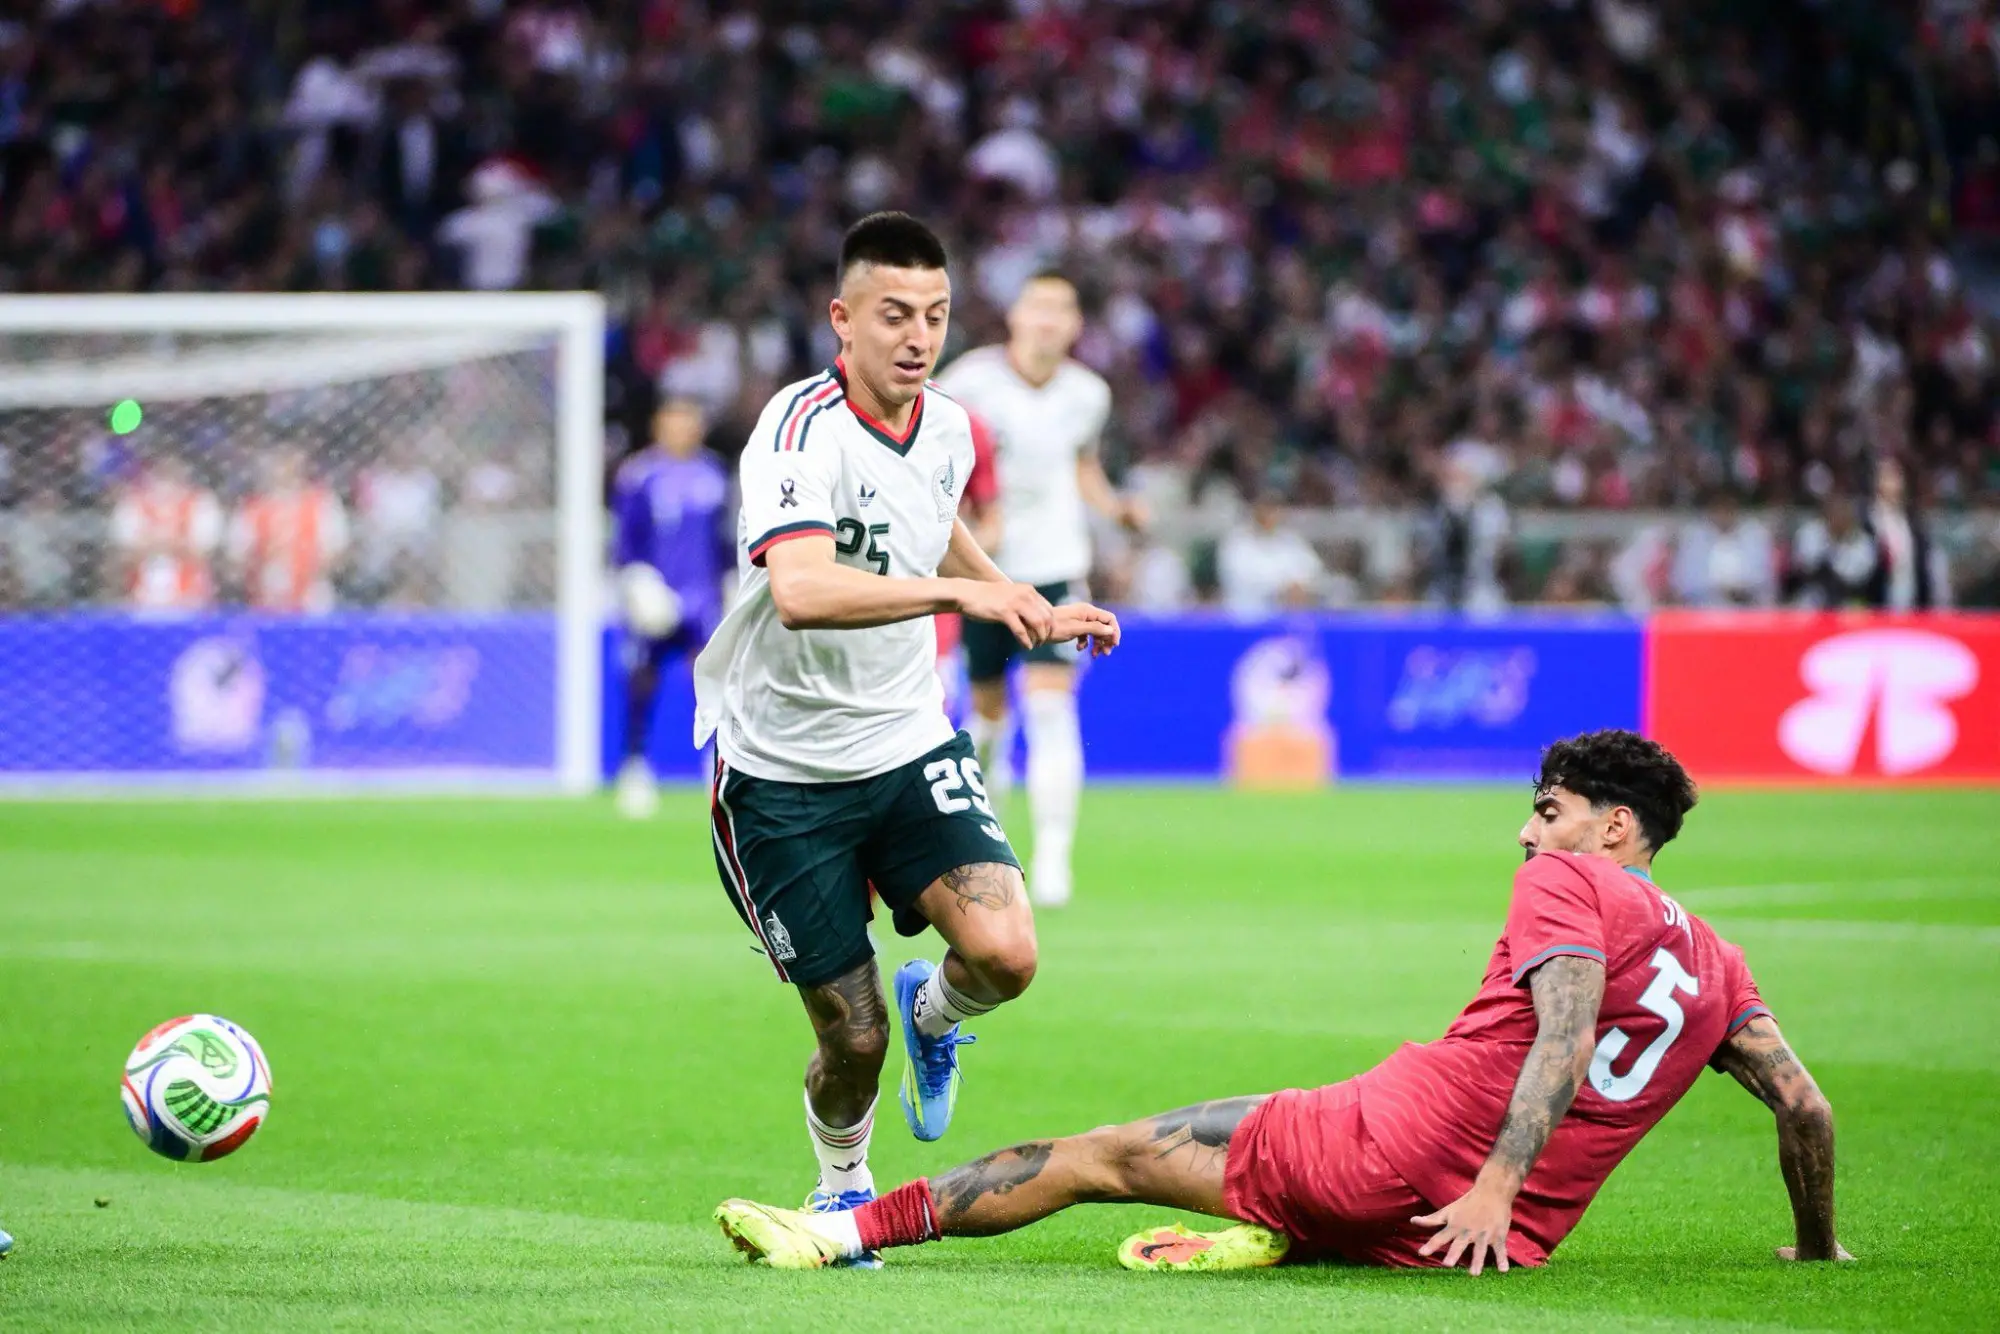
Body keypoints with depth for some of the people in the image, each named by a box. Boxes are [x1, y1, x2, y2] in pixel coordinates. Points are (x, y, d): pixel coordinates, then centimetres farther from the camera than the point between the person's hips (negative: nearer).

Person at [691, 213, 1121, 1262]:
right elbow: (801, 591, -41)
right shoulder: (802, 431, -22)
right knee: (853, 1037, -2)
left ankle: (934, 1012, 19)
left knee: (1003, 953, -18)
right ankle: (841, 1182, 32)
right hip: (784, 771, -5)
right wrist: (958, 592, -49)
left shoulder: (947, 429, 1)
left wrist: (1037, 612, 21)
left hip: (910, 744, 5)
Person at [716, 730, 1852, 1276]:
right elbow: (1807, 1108, 15)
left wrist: (1497, 1181, -27)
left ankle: (853, 1228, 1)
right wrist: (1817, 1245, 29)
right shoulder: (1717, 963, 16)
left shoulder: (1566, 884, -1)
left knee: (1107, 1153, 4)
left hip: (1394, 1147, -6)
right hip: (1519, 1237, 6)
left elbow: (1564, 1025, -18)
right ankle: (1267, 1238, -4)